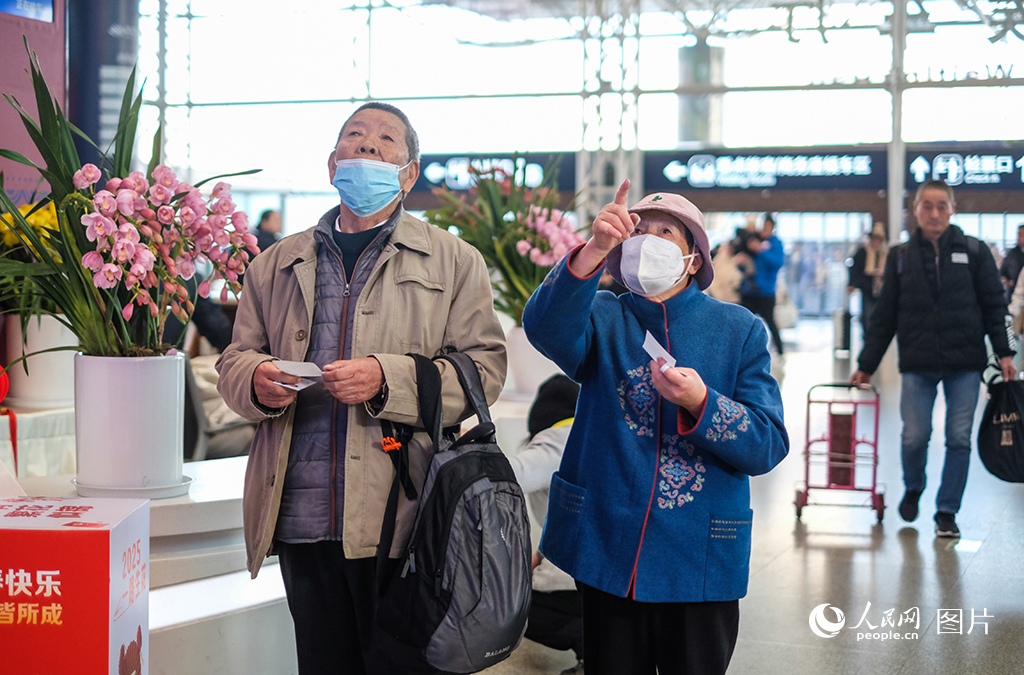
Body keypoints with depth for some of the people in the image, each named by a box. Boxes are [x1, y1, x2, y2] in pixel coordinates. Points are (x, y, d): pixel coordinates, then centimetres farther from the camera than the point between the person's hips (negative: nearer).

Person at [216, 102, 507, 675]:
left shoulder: (455, 262, 8)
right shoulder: (277, 265, 18)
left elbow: (484, 368, -1)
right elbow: (234, 363, 19)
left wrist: (388, 379, -16)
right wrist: (258, 381, -6)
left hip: (400, 520, -3)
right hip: (300, 518, 3)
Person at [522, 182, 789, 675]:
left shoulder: (739, 330, 4)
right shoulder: (604, 320, 4)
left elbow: (769, 445, -5)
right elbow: (546, 327, -21)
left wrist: (700, 403, -22)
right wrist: (595, 249, -35)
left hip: (700, 562, 0)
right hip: (608, 552, 1)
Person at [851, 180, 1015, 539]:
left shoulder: (974, 251, 3)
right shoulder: (901, 257, 5)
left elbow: (994, 305, 6)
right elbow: (884, 317, 9)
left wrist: (1004, 353, -3)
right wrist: (866, 366, 8)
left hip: (965, 364, 0)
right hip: (918, 364, 0)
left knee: (959, 438, 1)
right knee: (914, 436, -2)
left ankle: (947, 512, 14)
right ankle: (913, 489, 28)